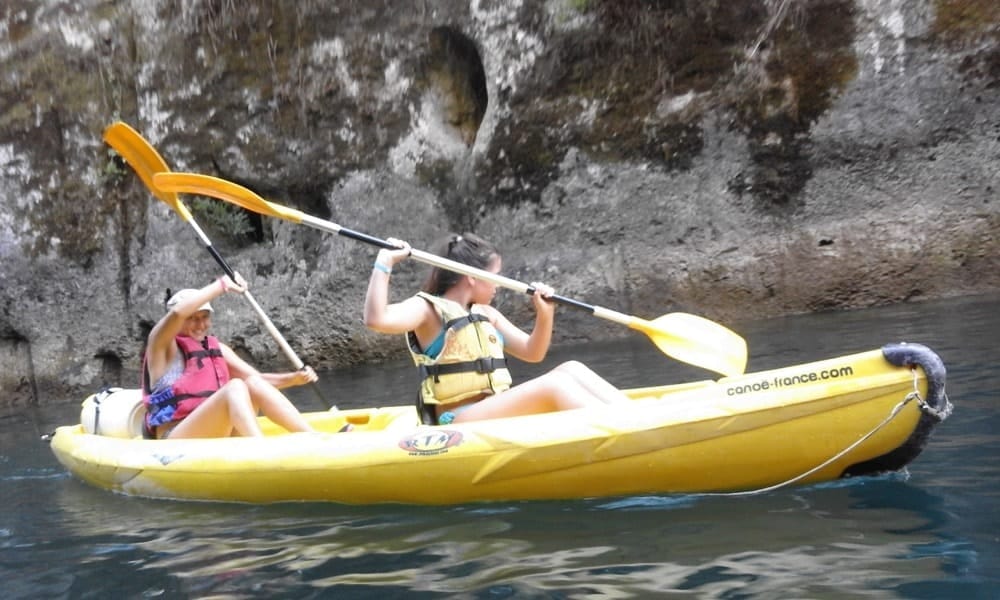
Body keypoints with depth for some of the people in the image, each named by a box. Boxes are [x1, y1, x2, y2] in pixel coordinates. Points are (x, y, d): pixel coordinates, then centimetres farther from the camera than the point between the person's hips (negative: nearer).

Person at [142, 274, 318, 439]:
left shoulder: (217, 348, 20)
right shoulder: (162, 346, 2)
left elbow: (258, 378, 12)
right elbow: (178, 312, -20)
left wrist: (293, 378, -6)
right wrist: (222, 285, -15)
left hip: (219, 436, 6)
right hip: (175, 443, -6)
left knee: (253, 384, -15)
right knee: (235, 387, -26)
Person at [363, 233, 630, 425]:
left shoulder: (487, 315, 21)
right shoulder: (428, 309, -2)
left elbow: (532, 353, 25)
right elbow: (376, 319, -21)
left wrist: (545, 314, 8)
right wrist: (384, 263, -19)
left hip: (498, 415, 8)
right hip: (459, 424, -8)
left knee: (571, 369, -9)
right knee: (552, 386, -27)